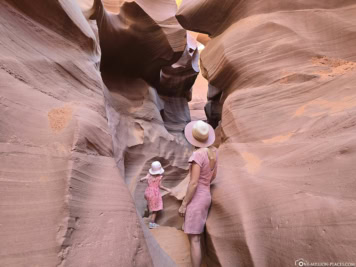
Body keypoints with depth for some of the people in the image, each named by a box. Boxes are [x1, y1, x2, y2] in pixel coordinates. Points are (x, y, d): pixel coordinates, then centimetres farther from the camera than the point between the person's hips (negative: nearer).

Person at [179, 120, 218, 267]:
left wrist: (183, 205, -14)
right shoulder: (213, 151, 3)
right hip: (206, 197, 9)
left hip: (196, 199, -8)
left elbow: (193, 183, -23)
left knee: (193, 239, 1)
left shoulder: (198, 155, -23)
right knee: (196, 236, 21)